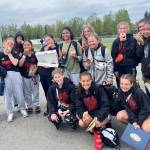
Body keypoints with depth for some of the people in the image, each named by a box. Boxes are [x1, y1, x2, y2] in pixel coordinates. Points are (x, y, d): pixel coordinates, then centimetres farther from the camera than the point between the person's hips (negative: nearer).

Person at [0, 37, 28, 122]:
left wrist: (9, 53, -7)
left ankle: (22, 109, 22)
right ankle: (10, 112, 15)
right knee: (8, 94, 4)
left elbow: (15, 63, -10)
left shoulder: (14, 54, 8)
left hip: (15, 74, 0)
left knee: (19, 93, 1)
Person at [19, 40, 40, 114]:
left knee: (35, 91, 6)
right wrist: (24, 55, -15)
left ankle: (36, 106, 17)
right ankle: (29, 106, 18)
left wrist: (34, 71, -14)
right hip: (25, 76, 1)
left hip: (34, 75, -1)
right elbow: (20, 64, -12)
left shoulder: (35, 54, -1)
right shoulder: (22, 55, 1)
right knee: (27, 92, 7)